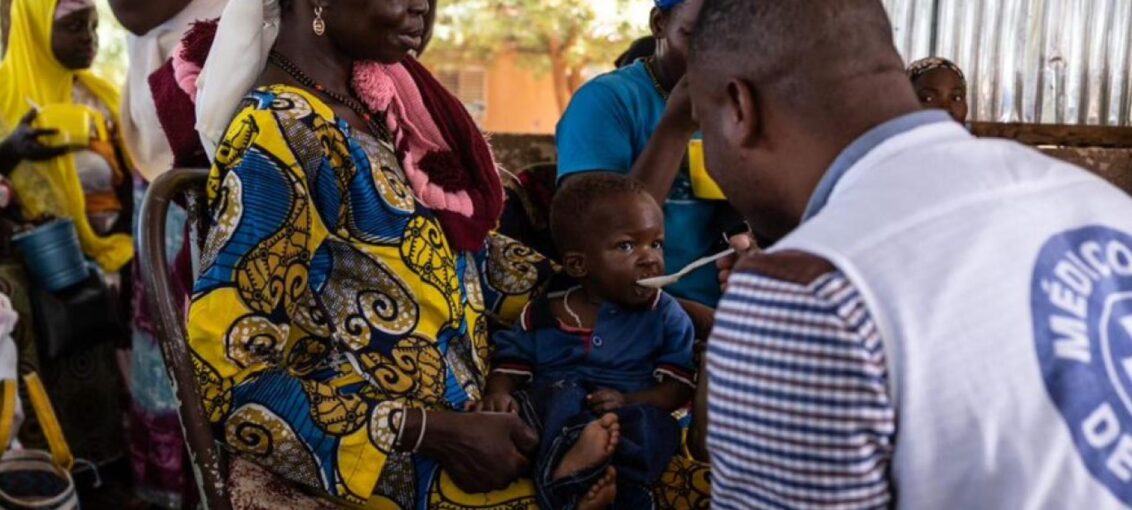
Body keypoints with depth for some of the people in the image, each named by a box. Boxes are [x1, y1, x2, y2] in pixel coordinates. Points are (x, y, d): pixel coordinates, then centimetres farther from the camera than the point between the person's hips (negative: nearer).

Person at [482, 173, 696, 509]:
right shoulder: (543, 316, 12)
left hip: (625, 416, 0)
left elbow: (678, 386, 1)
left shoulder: (666, 316, 8)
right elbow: (510, 366, 13)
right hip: (552, 412, 1)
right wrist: (498, 394, -12)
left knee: (654, 423, -33)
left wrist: (630, 402, -17)